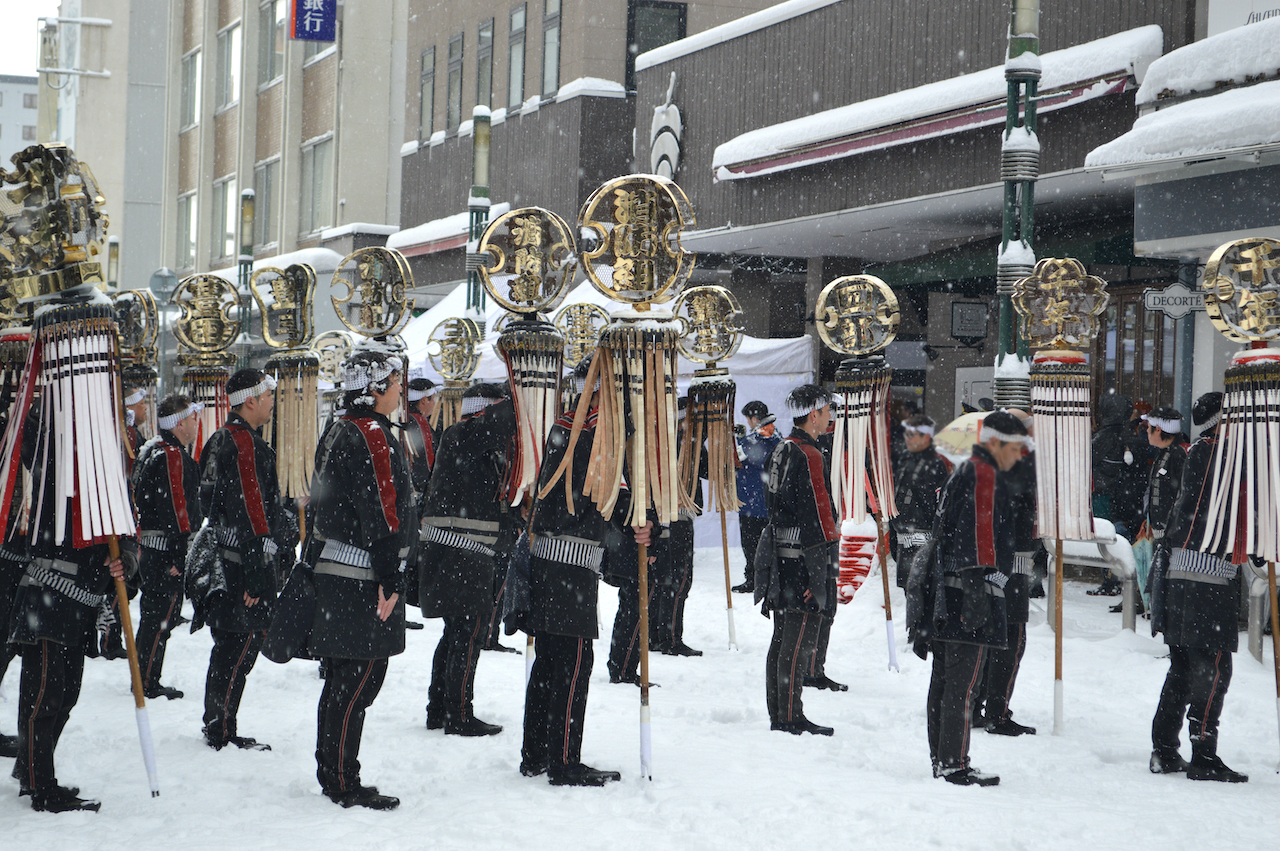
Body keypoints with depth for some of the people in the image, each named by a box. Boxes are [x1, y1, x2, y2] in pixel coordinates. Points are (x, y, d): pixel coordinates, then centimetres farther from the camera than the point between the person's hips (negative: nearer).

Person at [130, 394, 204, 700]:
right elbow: (175, 509, -22)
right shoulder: (172, 456, -17)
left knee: (155, 614, 16)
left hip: (150, 545, 11)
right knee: (160, 616, -5)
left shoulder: (152, 449, 16)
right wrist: (179, 555, -22)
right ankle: (147, 684, -1)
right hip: (166, 549, -11)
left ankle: (144, 680, 23)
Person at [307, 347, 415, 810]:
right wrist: (390, 581, -19)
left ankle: (332, 775, 23)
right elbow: (383, 515, -20)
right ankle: (345, 785, -1)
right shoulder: (373, 437, -16)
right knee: (359, 683, -5)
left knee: (342, 681, 16)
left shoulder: (339, 432, 16)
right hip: (362, 581, -10)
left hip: (333, 574, 10)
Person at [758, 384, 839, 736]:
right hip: (803, 560, -10)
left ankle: (777, 714, 19)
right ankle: (790, 717, -3)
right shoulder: (809, 456, -16)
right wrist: (821, 575, -20)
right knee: (799, 641, -5)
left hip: (780, 558, 10)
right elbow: (817, 516, -19)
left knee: (782, 638, 13)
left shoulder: (781, 450, 15)